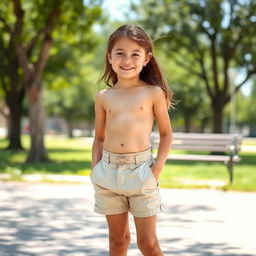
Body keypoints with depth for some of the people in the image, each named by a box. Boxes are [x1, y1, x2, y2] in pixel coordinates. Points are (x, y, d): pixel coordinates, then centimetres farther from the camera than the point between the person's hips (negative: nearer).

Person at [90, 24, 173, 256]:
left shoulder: (154, 93, -1)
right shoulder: (103, 97, 7)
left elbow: (166, 133, 4)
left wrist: (158, 168, -7)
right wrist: (95, 169, 3)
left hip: (141, 170, -3)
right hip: (108, 171, 3)